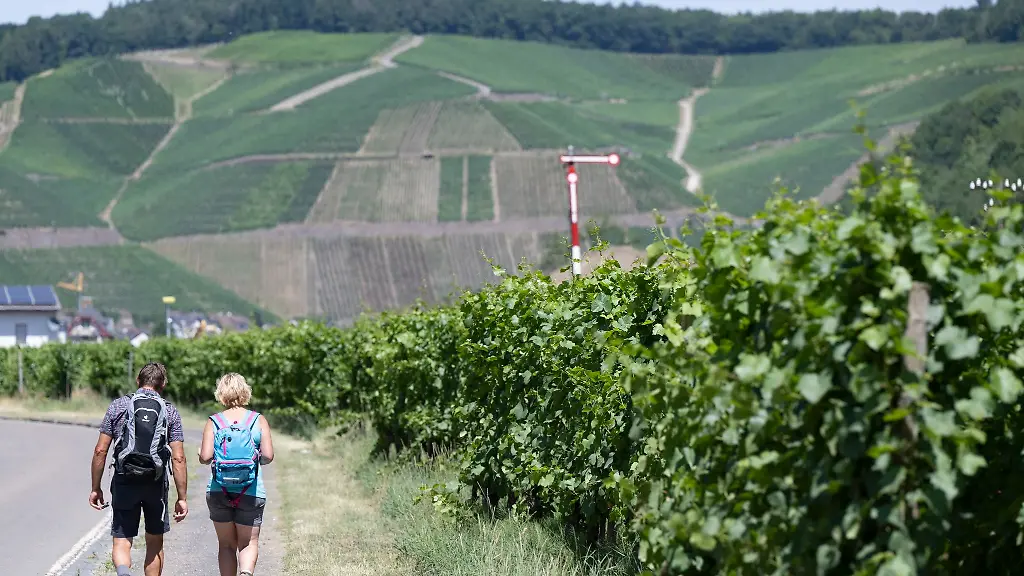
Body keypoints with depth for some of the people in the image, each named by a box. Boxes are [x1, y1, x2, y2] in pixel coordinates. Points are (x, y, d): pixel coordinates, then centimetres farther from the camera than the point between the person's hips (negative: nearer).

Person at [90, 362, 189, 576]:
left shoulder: (118, 406, 2)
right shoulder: (170, 412, 1)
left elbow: (100, 451, -1)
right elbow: (178, 458, -4)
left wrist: (96, 488, 7)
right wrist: (182, 498, 0)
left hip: (124, 482, 0)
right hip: (156, 485, 0)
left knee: (121, 543, 1)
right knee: (155, 542, 17)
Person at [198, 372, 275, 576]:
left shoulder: (214, 422, -2)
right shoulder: (258, 420, -1)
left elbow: (205, 457, -10)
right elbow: (268, 456, -8)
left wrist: (201, 454, 13)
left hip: (218, 491, 1)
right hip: (251, 492, -1)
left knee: (226, 544, 14)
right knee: (249, 543, 6)